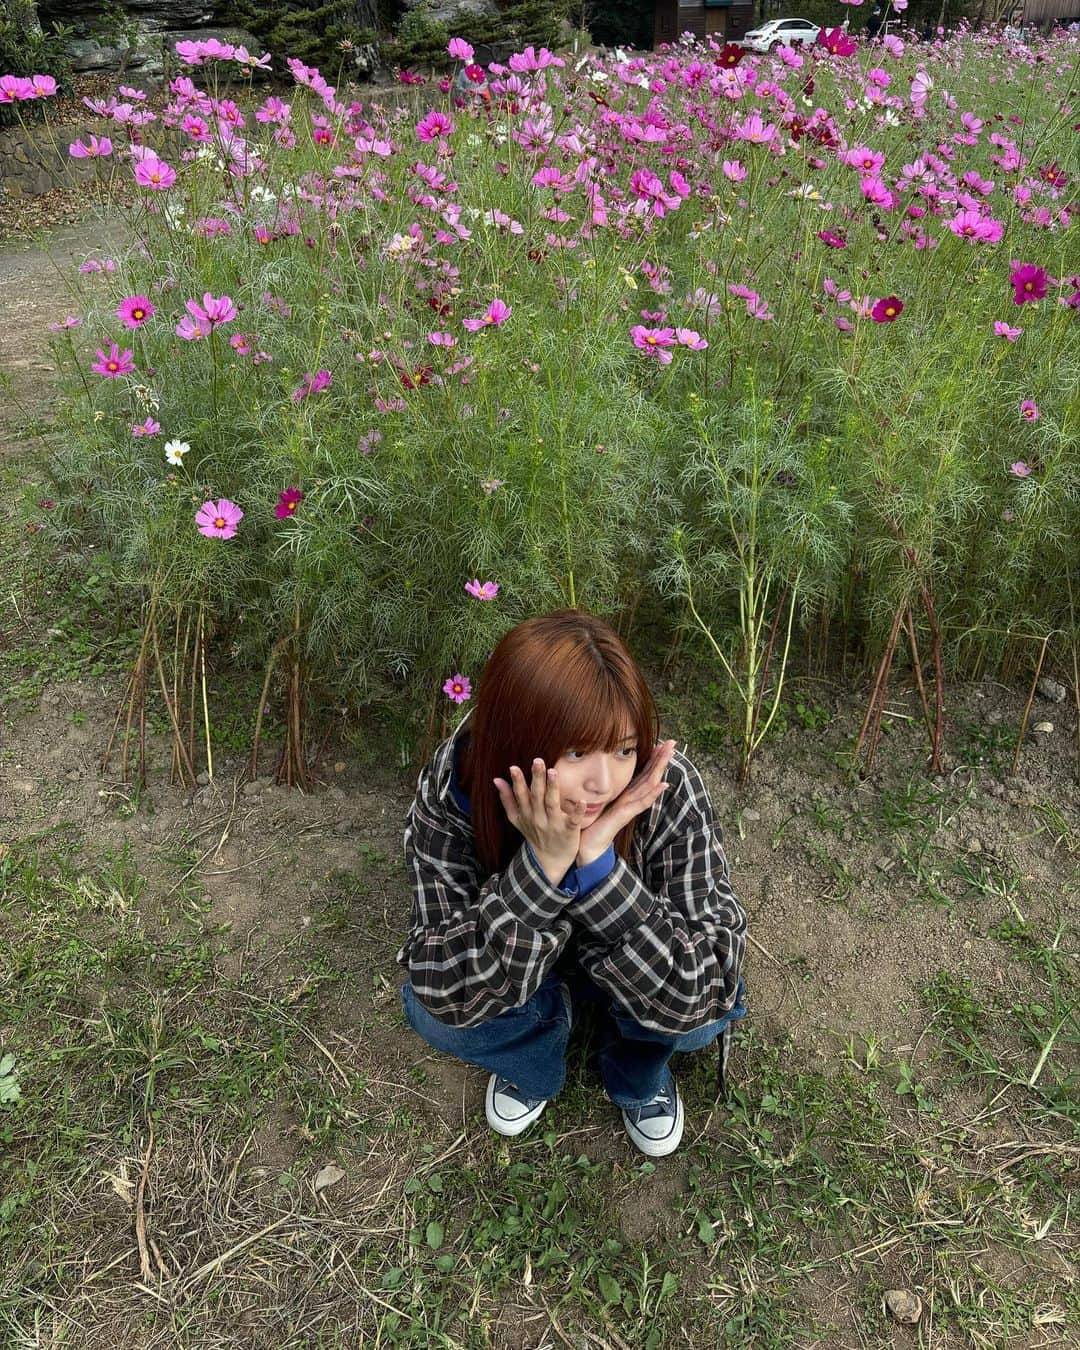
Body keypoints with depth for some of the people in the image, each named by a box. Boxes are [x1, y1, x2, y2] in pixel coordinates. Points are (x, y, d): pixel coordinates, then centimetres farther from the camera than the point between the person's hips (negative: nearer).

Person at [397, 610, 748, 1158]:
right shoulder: (453, 787, -32)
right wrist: (542, 864, -47)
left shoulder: (669, 788, -35)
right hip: (521, 974, 1)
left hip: (626, 971, 0)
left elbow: (697, 994, -36)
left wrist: (596, 862, -48)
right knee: (427, 1009, -26)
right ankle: (531, 1064, 10)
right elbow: (451, 994, -33)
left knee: (704, 1014, -29)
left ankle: (637, 1075, 8)